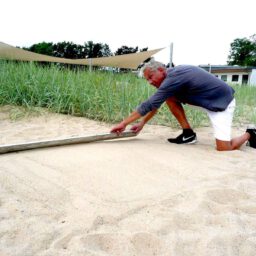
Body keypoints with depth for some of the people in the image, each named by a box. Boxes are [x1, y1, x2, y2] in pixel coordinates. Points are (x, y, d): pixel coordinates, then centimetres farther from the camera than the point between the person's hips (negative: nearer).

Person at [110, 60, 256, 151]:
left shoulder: (173, 78, -28)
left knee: (223, 150, -16)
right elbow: (156, 104, 8)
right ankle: (188, 134, 3)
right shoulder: (171, 75, 1)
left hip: (222, 102, -9)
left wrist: (124, 123, -24)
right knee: (170, 98, -6)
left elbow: (149, 105, -28)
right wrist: (142, 123, 5)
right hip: (207, 100, 9)